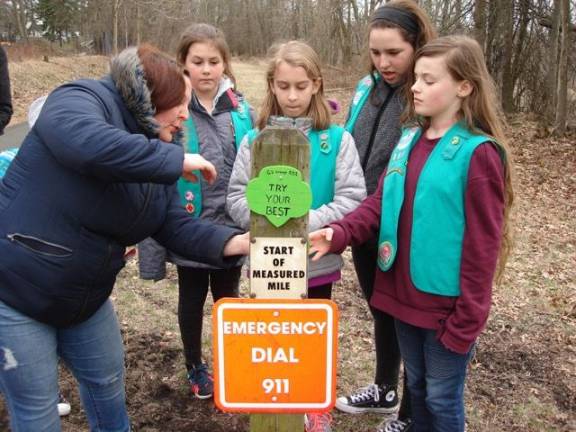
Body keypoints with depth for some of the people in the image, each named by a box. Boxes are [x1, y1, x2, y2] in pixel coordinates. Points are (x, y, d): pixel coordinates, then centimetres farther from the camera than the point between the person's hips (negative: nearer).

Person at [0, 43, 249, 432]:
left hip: (84, 298, 8)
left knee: (108, 383, 22)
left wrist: (233, 241, -20)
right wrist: (177, 161, -33)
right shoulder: (83, 99, -18)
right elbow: (87, 143, -43)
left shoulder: (160, 152, 4)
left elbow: (175, 226, -3)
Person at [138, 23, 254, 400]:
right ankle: (195, 367, 39)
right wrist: (153, 236, -11)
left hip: (230, 225, 3)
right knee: (192, 299, 17)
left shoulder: (240, 108, -1)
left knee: (228, 297, 20)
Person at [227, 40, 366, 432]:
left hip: (319, 260, -1)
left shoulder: (337, 139, -7)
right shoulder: (255, 139, -3)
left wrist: (308, 223, -24)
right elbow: (237, 197, -4)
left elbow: (352, 198, -12)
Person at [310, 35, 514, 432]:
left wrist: (466, 318, -14)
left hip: (445, 303, -6)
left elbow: (482, 243, -15)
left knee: (442, 396, 13)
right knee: (416, 386, 23)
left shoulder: (478, 152, -15)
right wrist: (340, 233, -14)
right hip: (404, 293, 6)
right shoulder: (409, 141, 5)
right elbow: (381, 202, 4)